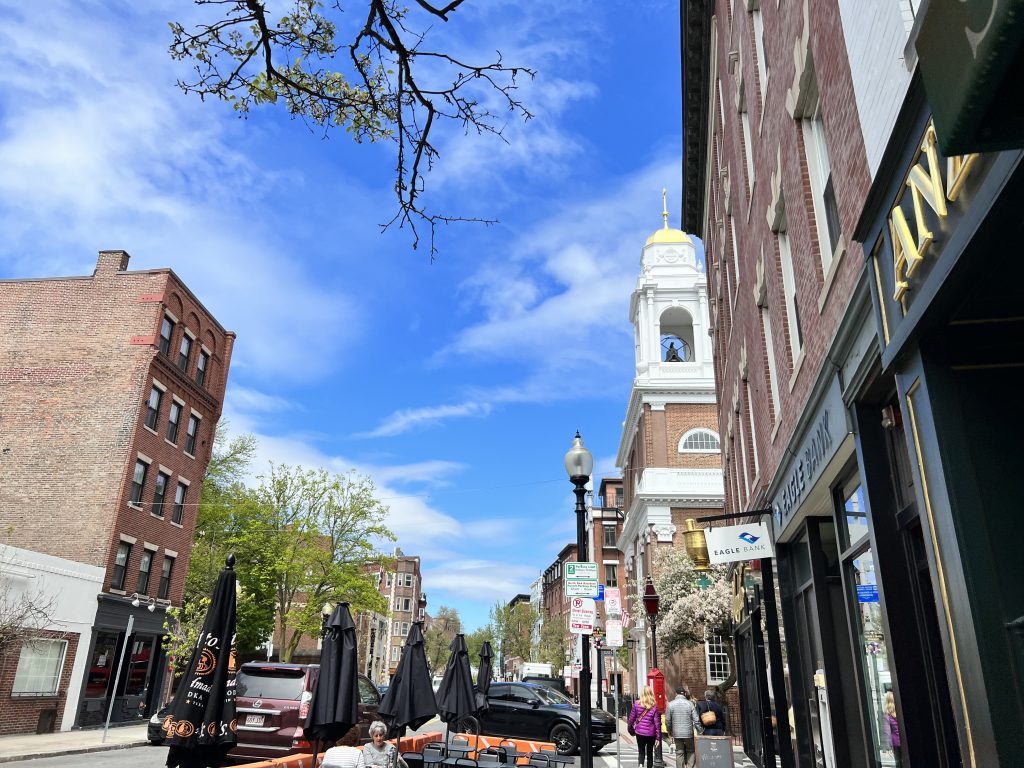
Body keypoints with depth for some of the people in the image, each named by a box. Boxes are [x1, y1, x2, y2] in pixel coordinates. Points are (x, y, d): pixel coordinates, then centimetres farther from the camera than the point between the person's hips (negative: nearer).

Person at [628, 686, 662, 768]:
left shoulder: (636, 704, -7)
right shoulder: (654, 707, -8)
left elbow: (631, 719, 0)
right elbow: (657, 723, -6)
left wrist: (629, 723, 22)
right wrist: (658, 737, 0)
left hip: (640, 732, 0)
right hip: (651, 733, 0)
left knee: (641, 752, 8)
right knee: (650, 753, 16)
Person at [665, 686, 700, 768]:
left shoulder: (671, 704, -4)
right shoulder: (690, 704, -7)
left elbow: (667, 720, -1)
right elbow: (696, 720, -8)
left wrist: (670, 732, 14)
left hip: (677, 733, 1)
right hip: (689, 733, -1)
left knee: (679, 753, 11)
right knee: (691, 751, 16)